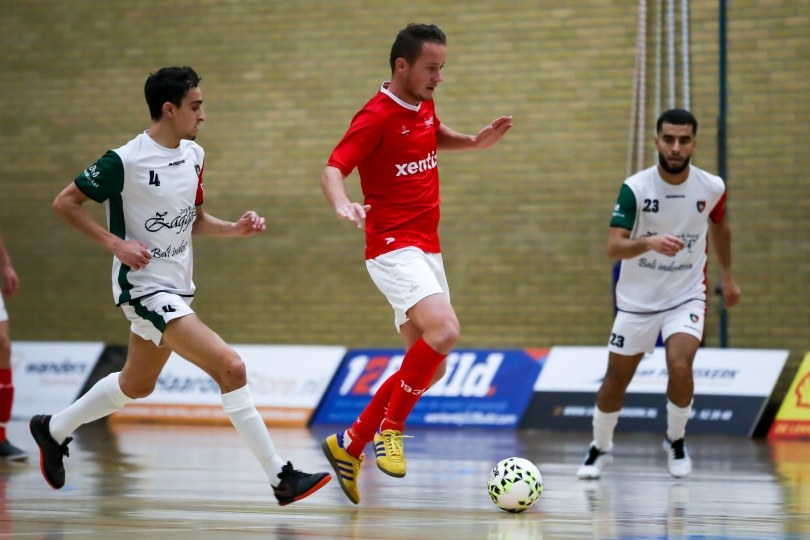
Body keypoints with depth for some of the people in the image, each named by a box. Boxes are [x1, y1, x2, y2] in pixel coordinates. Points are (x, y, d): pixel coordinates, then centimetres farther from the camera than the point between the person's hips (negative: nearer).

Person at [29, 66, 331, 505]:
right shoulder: (125, 161, -18)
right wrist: (115, 242, -18)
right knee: (230, 367, -19)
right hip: (144, 286, -9)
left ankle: (53, 431, 43)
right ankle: (280, 477, -16)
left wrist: (235, 229, -1)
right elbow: (64, 202, -10)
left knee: (136, 385, 22)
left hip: (177, 287, 9)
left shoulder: (194, 155, 5)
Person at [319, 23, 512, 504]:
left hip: (427, 250, 9)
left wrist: (476, 142, 13)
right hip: (394, 248, -9)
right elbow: (333, 170, -21)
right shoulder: (377, 116, -14)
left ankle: (350, 445, 20)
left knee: (429, 367, 10)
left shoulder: (423, 105, 10)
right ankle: (391, 427, -14)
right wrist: (342, 204, -42)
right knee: (444, 329, -30)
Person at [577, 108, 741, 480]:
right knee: (616, 379, 8)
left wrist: (727, 276, 22)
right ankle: (600, 449, 33)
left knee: (680, 366, -23)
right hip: (637, 299, 0)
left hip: (686, 296, 0)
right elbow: (613, 246, -24)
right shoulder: (634, 188, -16)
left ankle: (676, 442, 3)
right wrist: (649, 243, -43)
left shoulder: (712, 188, -8)